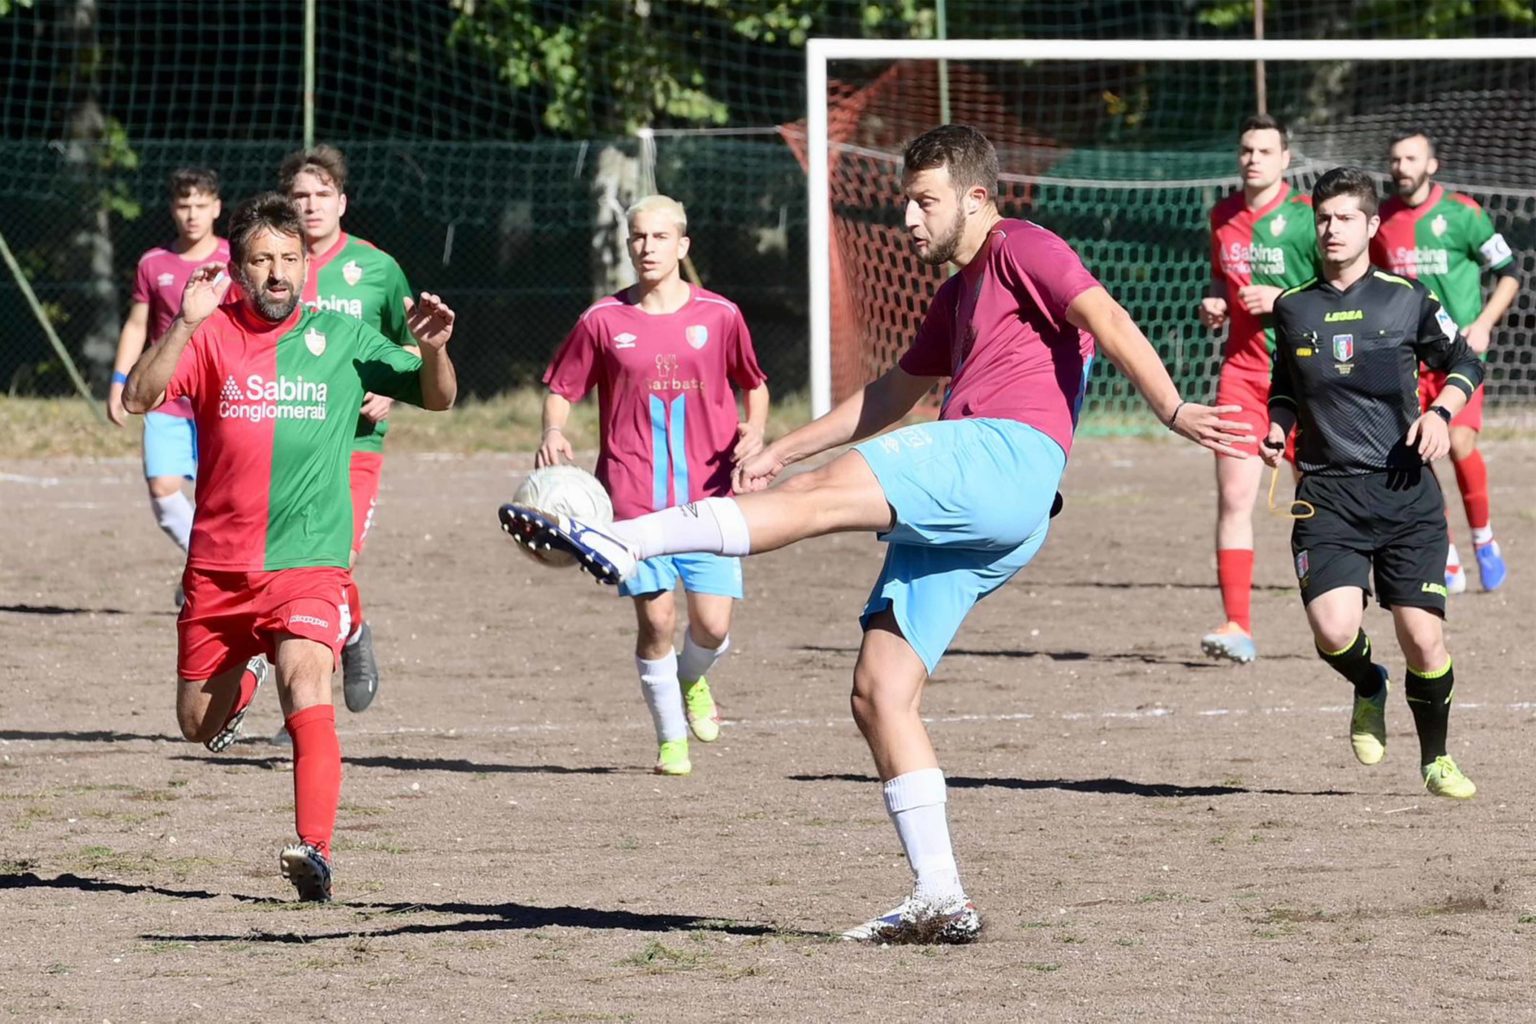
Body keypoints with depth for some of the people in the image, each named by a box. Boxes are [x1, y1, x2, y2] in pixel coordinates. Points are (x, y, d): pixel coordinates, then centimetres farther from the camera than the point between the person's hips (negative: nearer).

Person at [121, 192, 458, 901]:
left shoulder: (340, 339, 3)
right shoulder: (212, 336, 1)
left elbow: (437, 397, 7)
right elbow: (140, 397, -12)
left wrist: (432, 349, -15)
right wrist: (185, 325, -26)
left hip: (307, 561, -2)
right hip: (218, 563, 2)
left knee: (306, 688, -26)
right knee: (199, 727, 12)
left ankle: (315, 849, -32)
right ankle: (238, 684, 48)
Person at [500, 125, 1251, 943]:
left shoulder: (1020, 250, 6)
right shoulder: (958, 293, 35)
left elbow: (1105, 319, -9)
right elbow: (895, 392, 45)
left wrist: (1171, 408, -23)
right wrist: (783, 450, 44)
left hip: (1008, 454, -10)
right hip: (954, 520, 10)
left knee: (825, 495, -26)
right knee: (878, 692, -1)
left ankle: (621, 544, -41)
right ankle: (939, 900, -5)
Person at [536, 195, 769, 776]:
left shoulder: (718, 317, 4)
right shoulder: (604, 321, 2)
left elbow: (754, 385, 17)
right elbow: (560, 388, 11)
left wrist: (755, 429, -2)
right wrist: (553, 432, -9)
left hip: (707, 500, 1)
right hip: (634, 502, -1)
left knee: (713, 624, -7)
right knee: (656, 620, -9)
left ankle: (692, 679, 29)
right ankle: (671, 738, 10)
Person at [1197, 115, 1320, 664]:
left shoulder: (1307, 215, -6)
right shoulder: (1223, 217, 10)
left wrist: (1282, 298, -18)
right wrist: (1214, 305, 3)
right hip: (1241, 368, 4)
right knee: (1233, 497, -8)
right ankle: (1237, 627, -10)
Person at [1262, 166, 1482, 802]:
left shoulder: (1406, 300, 3)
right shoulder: (1293, 309, 9)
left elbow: (1465, 363, 14)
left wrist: (1441, 414, -4)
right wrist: (1277, 427, 2)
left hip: (1407, 493, -1)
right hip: (1328, 494, 1)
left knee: (1423, 640, -5)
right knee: (1334, 631, -19)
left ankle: (1436, 760, 19)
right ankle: (1369, 690, 17)